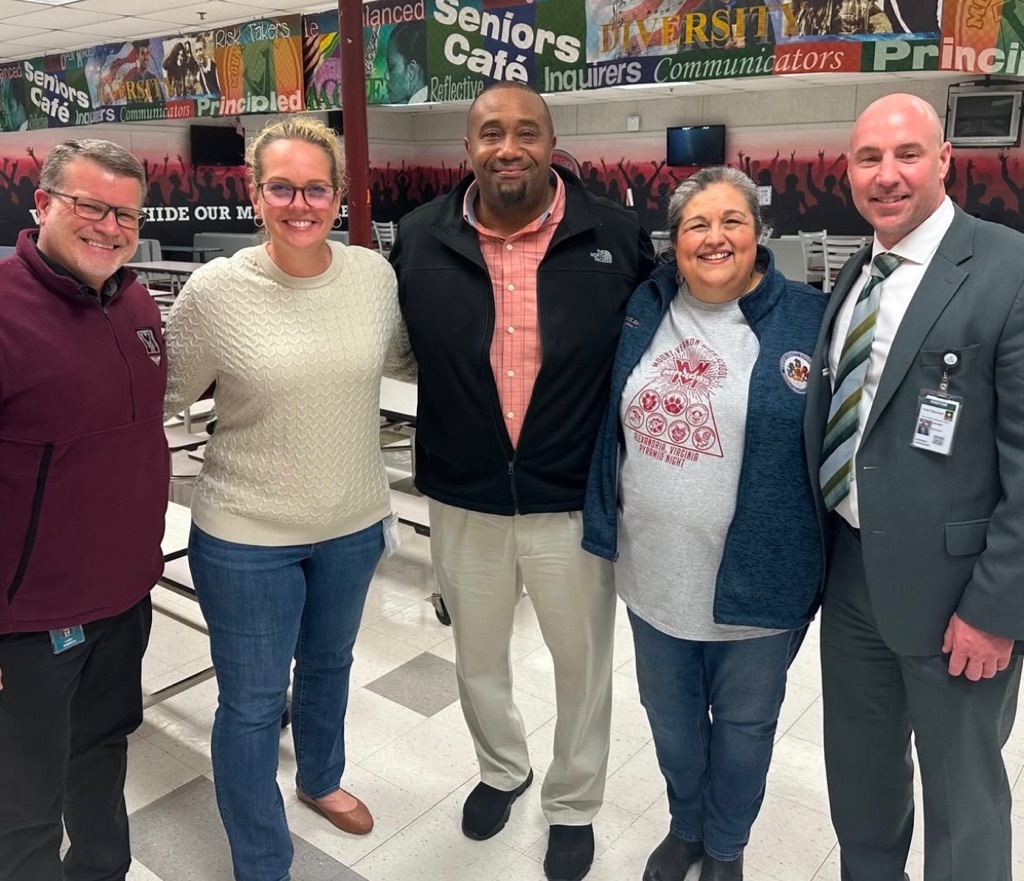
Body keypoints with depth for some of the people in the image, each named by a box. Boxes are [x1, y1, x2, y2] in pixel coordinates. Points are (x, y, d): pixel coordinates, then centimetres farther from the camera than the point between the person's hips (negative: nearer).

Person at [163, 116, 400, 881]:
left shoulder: (376, 274, -7)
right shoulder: (215, 289, -17)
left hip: (354, 522, 4)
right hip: (246, 534, -3)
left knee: (329, 665, 26)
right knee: (252, 705, 11)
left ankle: (321, 779, 56)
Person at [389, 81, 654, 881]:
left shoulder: (617, 237, -9)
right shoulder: (420, 240, -5)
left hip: (575, 500, -1)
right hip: (462, 501, 2)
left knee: (583, 663, 18)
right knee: (478, 659, 23)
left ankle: (574, 804, 44)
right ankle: (503, 770, 53)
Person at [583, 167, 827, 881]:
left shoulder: (809, 319, -11)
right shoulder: (644, 311, -1)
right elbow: (611, 424, 7)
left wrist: (827, 568, -7)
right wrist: (604, 526, 7)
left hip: (756, 580, -3)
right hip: (655, 572, 3)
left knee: (743, 722, 19)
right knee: (670, 713, 22)